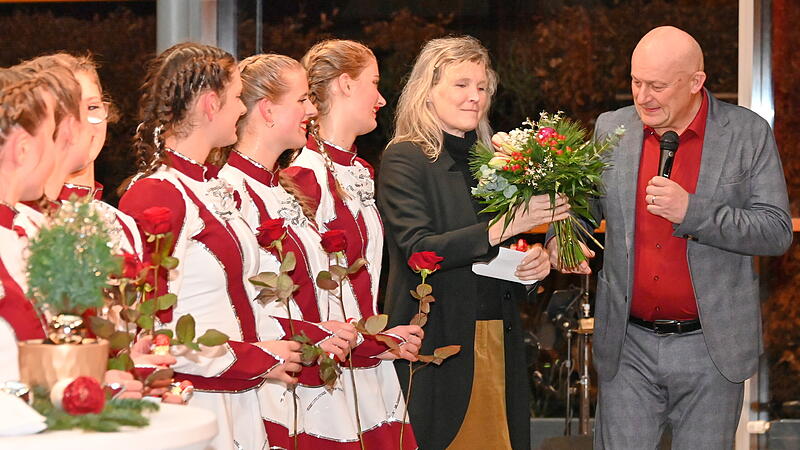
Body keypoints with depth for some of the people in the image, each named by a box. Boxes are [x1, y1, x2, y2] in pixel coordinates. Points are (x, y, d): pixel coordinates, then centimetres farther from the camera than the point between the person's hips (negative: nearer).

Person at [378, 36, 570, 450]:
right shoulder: (405, 160, -5)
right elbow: (416, 249, -18)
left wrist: (536, 260, 0)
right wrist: (503, 226, -24)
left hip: (499, 339, 6)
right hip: (438, 343, -6)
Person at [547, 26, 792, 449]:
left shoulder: (748, 133, -5)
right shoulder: (611, 128, 4)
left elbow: (777, 231, -9)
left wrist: (691, 211, -21)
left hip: (710, 349, -2)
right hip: (627, 347, 2)